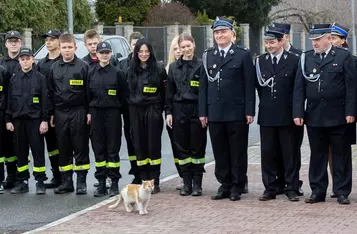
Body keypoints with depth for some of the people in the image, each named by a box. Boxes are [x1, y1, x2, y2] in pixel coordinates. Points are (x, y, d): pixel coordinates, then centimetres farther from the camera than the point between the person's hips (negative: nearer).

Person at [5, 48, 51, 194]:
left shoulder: (40, 78, 1)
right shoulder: (14, 79, 11)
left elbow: (45, 101, -2)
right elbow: (9, 101, 12)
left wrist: (45, 120, -8)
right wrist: (8, 120, 5)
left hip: (35, 120, -3)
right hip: (18, 120, 3)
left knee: (38, 151, -3)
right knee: (20, 152, 6)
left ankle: (40, 182, 2)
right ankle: (22, 182, 13)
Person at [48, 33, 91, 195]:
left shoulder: (83, 66, -2)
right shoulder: (54, 68, 10)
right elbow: (50, 92, 13)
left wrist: (89, 112, -7)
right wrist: (51, 113, 8)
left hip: (79, 112, -4)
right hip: (60, 113, 4)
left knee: (80, 148, 0)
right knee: (63, 149, 7)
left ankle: (81, 182, 6)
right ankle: (66, 182, 14)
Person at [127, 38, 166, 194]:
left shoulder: (158, 70, 1)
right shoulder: (131, 71, 10)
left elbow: (163, 93, 2)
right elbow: (127, 92, 11)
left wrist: (160, 110, -4)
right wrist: (128, 111, 5)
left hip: (153, 110, -3)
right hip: (135, 111, 3)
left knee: (153, 145, -3)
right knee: (139, 146, 3)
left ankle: (155, 182, 2)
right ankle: (144, 180, 9)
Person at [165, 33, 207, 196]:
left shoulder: (201, 65, -1)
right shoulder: (174, 67, 10)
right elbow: (169, 91, 12)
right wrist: (168, 112, 5)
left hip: (196, 109, -3)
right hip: (179, 110, 3)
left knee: (198, 147, 0)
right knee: (182, 148, 5)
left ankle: (197, 184, 8)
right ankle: (186, 183, 12)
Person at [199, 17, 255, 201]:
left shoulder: (243, 54, 0)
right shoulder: (207, 56, 10)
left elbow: (249, 85, -3)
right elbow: (203, 85, 9)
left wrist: (249, 111, -8)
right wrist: (203, 112, 4)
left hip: (237, 112, -3)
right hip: (215, 113, 3)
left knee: (238, 152, 3)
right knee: (220, 152, 8)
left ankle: (237, 187, 12)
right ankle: (225, 186, 17)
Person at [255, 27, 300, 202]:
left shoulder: (294, 61, -3)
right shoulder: (260, 61, 7)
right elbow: (258, 86, 12)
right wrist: (265, 103, 6)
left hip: (287, 115, -3)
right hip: (267, 115, 3)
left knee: (290, 153, 3)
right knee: (267, 152, 6)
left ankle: (292, 188, 10)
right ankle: (270, 188, 13)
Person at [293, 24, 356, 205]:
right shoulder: (306, 58, 7)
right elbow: (299, 87, 5)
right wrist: (298, 113, -2)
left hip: (338, 116, -2)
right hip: (314, 115, 3)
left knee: (341, 155, 4)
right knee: (317, 155, 7)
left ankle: (342, 192, 11)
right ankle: (318, 191, 14)